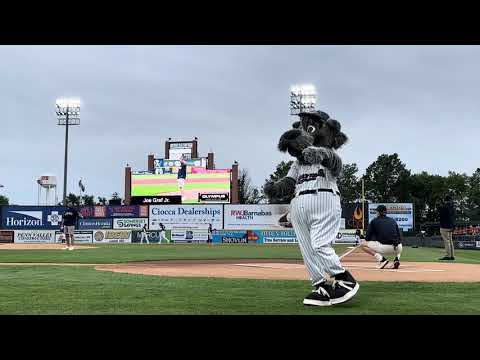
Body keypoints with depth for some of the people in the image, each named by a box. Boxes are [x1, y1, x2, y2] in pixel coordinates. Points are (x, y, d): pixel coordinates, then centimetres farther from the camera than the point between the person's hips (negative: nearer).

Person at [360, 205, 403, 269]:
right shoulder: (393, 220, 21)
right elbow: (400, 238, 19)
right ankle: (397, 258, 8)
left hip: (384, 248, -5)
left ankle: (381, 258, -8)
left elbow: (368, 238, 9)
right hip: (398, 249, 5)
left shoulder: (374, 221, 10)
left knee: (362, 244, 8)